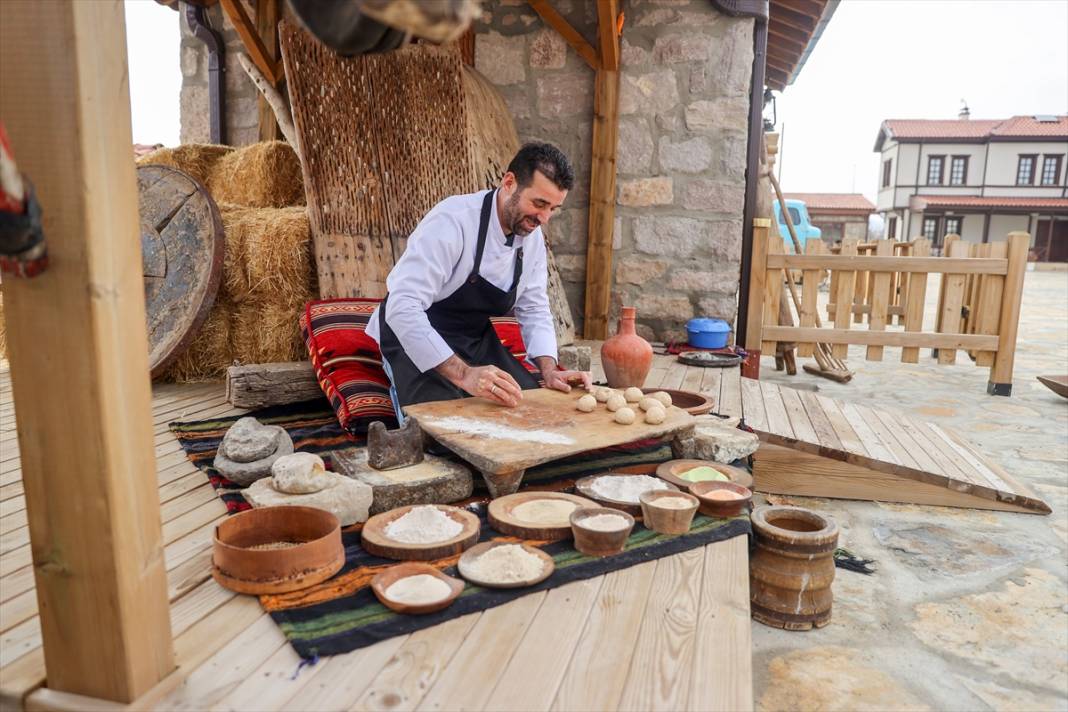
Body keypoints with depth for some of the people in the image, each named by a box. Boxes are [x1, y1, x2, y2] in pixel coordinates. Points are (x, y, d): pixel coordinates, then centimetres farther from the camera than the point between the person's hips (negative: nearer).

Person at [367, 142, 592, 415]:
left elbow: (534, 310, 3)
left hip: (476, 340, 7)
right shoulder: (453, 220, -28)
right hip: (415, 338, -6)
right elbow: (403, 308, -35)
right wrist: (463, 374, -42)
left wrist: (549, 370, -15)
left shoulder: (533, 236, -4)